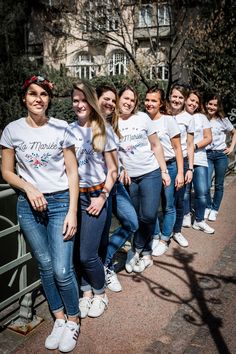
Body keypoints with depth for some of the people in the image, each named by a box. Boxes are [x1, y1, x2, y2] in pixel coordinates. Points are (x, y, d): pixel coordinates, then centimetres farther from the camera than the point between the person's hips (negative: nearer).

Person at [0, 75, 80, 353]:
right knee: (45, 266, 10)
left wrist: (72, 212, -8)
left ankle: (73, 321, 21)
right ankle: (59, 320, 31)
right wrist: (29, 188, -12)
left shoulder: (61, 128, -3)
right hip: (28, 204, 2)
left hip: (60, 201, -2)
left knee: (62, 270, -5)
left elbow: (72, 172, -2)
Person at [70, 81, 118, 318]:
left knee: (87, 254, -4)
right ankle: (86, 292, 28)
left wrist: (102, 196, -9)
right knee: (75, 251, 4)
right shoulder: (68, 130, 5)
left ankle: (100, 293, 23)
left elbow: (112, 170, -2)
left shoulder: (103, 130, -2)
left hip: (95, 196, -3)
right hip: (72, 196, 3)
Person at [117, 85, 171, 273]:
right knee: (135, 218, 7)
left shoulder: (143, 118, 1)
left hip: (150, 173, -1)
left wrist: (164, 171, 2)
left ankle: (136, 250, 12)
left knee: (148, 215, -9)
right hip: (128, 178, 1)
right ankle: (145, 253, 25)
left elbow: (156, 146, 5)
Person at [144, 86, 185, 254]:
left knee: (169, 207, 4)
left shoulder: (168, 120, -5)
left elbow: (177, 148, -4)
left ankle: (164, 240, 19)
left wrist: (180, 173, -9)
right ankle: (155, 237, 24)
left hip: (169, 167, -2)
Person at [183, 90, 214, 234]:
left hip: (199, 159, 2)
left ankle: (199, 221, 14)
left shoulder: (201, 117, 9)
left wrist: (195, 146, -9)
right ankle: (186, 216, 25)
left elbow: (208, 138, 5)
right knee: (185, 191, 3)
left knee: (202, 192, -2)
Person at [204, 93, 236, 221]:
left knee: (219, 185, 6)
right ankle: (208, 207, 16)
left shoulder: (223, 120, 2)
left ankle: (214, 209, 21)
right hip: (207, 154, -1)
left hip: (221, 154, 1)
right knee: (206, 184, -9)